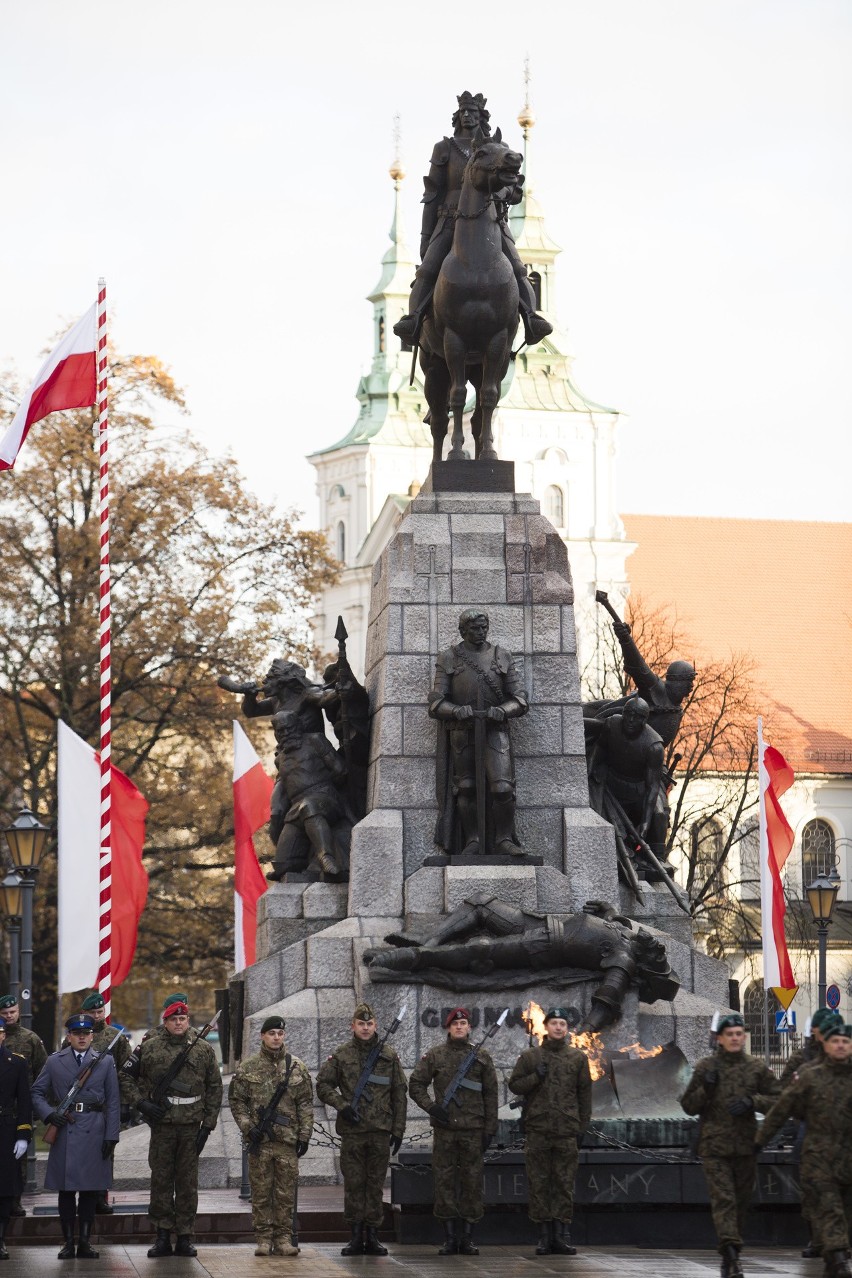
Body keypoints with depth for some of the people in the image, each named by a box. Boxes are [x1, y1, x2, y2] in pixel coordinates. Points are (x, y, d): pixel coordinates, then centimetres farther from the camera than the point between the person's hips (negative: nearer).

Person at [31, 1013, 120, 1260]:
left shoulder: (105, 1062, 7)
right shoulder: (54, 1062, 7)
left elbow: (113, 1102, 5)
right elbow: (37, 1092, 10)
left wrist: (111, 1136, -2)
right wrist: (49, 1114, -8)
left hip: (94, 1134, 0)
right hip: (64, 1132, 0)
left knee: (90, 1190, 3)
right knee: (66, 1190, 2)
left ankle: (85, 1242, 10)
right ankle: (68, 1242, 7)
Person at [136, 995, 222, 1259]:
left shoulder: (203, 1049, 6)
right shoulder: (150, 1048, 3)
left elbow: (214, 1088, 8)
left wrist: (208, 1124, 3)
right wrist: (141, 1101, -1)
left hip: (191, 1127, 0)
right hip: (161, 1125, 0)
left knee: (187, 1182, 3)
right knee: (161, 1179, 1)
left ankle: (185, 1237, 8)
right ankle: (163, 1235, 7)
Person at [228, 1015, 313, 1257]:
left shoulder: (297, 1067, 7)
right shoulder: (247, 1067, 4)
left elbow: (305, 1104, 8)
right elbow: (236, 1100, 5)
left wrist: (304, 1135, 2)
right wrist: (247, 1127, -7)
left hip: (288, 1139, 1)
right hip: (259, 1139, -1)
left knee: (286, 1192, 2)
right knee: (261, 1192, 2)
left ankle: (283, 1239, 8)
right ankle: (263, 1239, 6)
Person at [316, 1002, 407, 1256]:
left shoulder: (389, 1055, 7)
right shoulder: (341, 1055, 4)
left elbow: (400, 1094, 10)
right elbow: (323, 1084, 6)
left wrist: (398, 1129, 5)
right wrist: (342, 1106, -9)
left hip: (380, 1130, 1)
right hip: (351, 1130, -1)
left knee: (375, 1185, 3)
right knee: (353, 1184, 1)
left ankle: (372, 1236, 8)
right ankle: (356, 1237, 6)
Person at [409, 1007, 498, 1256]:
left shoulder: (481, 1057, 7)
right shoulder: (434, 1055, 6)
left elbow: (490, 1095, 7)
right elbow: (415, 1084, 8)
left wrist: (489, 1130, 2)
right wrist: (431, 1106, -7)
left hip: (473, 1130, 0)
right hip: (444, 1130, 0)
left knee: (472, 1182, 1)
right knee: (444, 1181, 0)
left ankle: (467, 1237, 7)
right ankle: (450, 1237, 6)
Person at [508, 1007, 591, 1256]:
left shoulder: (578, 1058, 11)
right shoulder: (530, 1056, 9)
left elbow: (585, 1094, 11)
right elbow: (514, 1085, 8)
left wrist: (582, 1127, 5)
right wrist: (535, 1077, -9)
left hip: (567, 1132, 0)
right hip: (538, 1130, 0)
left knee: (565, 1183, -1)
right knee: (539, 1183, 0)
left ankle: (562, 1234, 2)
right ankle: (544, 1233, 4)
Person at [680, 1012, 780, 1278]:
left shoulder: (756, 1068, 6)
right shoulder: (705, 1067, 4)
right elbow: (688, 1105, 9)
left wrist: (752, 1101, -10)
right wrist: (705, 1089, -10)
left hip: (745, 1146, 3)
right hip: (714, 1146, -3)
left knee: (741, 1201, 9)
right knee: (723, 1199, -14)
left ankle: (729, 1256, 22)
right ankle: (730, 1253, -25)